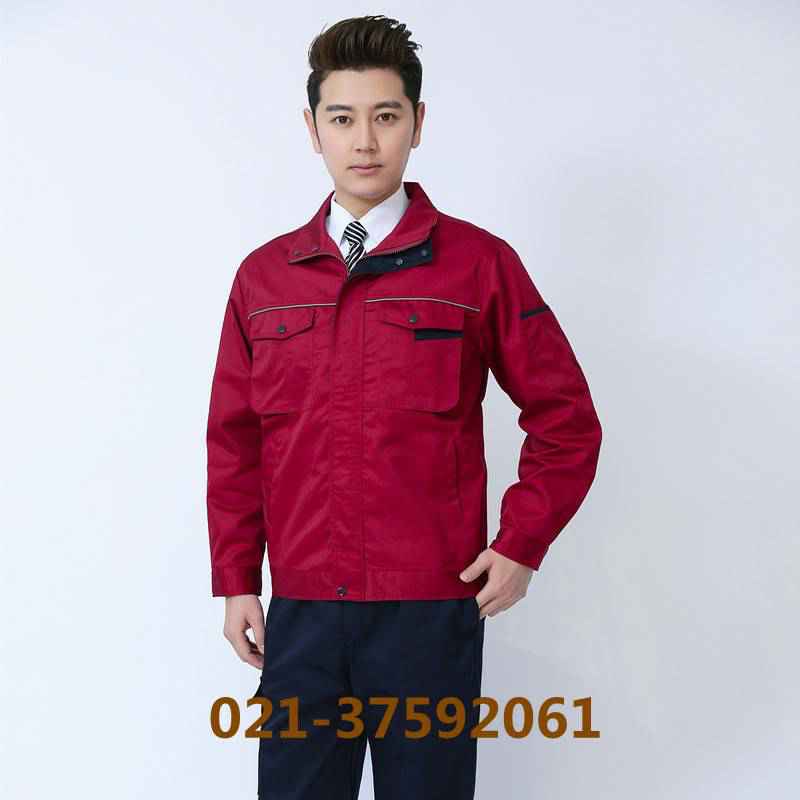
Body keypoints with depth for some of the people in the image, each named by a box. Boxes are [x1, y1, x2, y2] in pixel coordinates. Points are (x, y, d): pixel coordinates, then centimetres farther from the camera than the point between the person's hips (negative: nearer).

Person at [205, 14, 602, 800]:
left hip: (431, 611, -2)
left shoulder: (479, 263, -2)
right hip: (299, 614, 3)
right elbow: (233, 440, 11)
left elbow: (565, 418, 3)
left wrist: (521, 545, -2)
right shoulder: (263, 276, 7)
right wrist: (235, 580, 8)